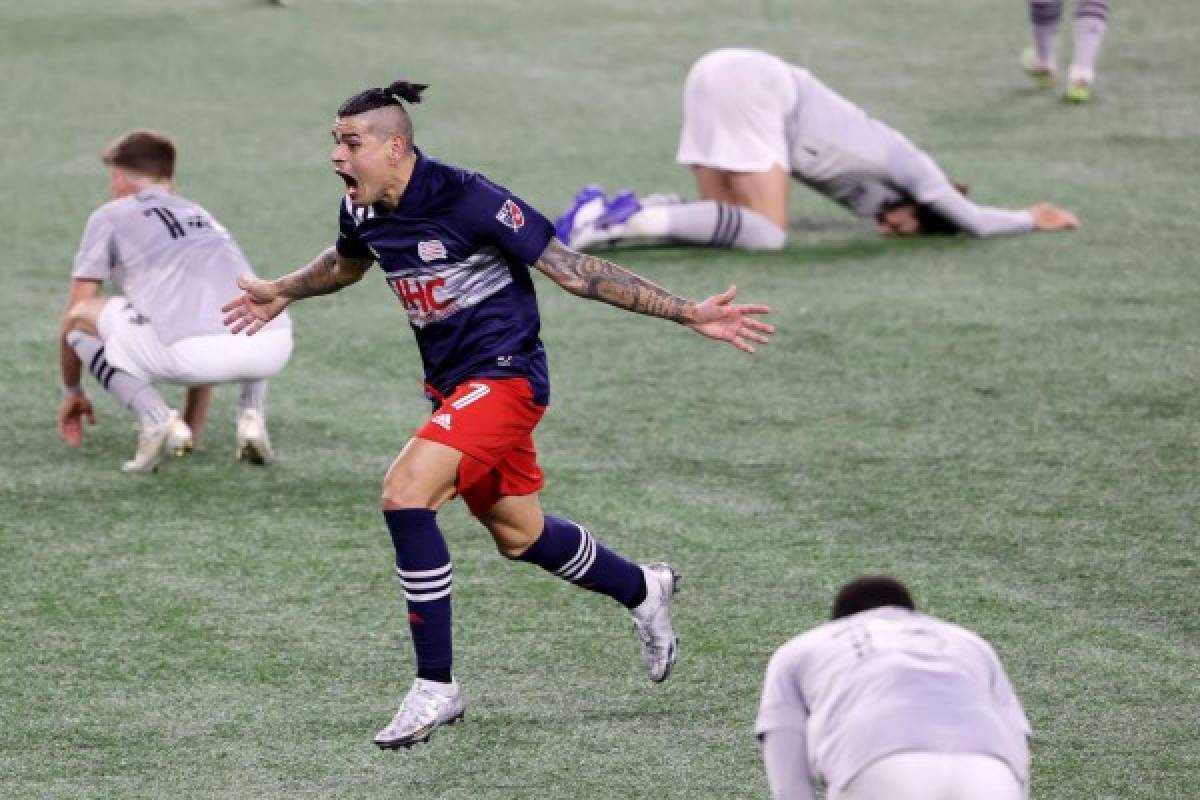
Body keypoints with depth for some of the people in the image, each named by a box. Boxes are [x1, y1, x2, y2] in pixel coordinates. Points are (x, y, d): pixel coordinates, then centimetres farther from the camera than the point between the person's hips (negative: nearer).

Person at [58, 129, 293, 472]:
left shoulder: (110, 216, 22)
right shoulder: (202, 216, 37)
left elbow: (72, 318, 25)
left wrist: (72, 391, 43)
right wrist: (192, 428, 54)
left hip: (191, 353, -5)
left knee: (82, 318, 18)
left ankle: (155, 418, -2)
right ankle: (252, 415, 16)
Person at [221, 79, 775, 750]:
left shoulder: (466, 200, -24)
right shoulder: (363, 212, -2)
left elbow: (573, 270, -19)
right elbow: (347, 263, 25)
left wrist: (688, 313, -21)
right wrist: (282, 293, 39)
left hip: (504, 374, -8)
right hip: (453, 383, 8)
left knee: (405, 494, -24)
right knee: (519, 535, 19)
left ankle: (437, 688, -16)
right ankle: (642, 590, 49)